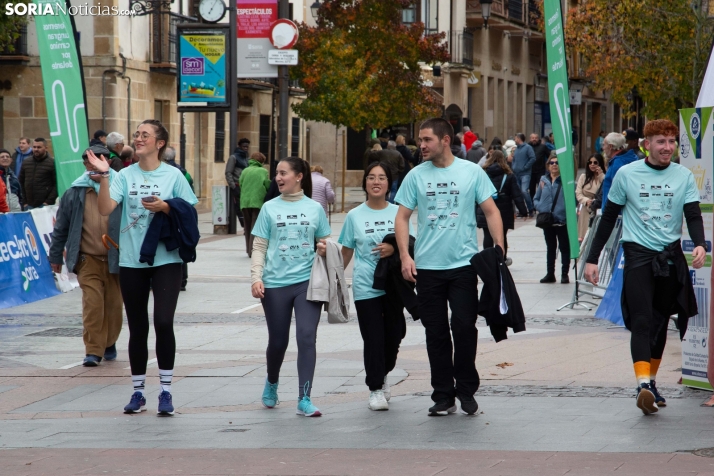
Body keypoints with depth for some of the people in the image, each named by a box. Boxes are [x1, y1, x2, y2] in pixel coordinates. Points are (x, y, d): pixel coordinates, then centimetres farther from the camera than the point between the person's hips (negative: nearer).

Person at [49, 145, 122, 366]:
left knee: (114, 304, 8)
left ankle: (109, 343, 29)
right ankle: (93, 350, -4)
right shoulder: (75, 193, 4)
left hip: (115, 259, 0)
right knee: (92, 303, -10)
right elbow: (61, 227, 10)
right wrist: (56, 255, 12)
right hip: (88, 259, 0)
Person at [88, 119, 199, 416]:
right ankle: (138, 392, 19)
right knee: (137, 328, 9)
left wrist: (165, 207, -14)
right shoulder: (126, 175, 2)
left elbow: (189, 213, 2)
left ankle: (166, 391, -3)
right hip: (131, 261, 2)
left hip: (166, 260, -2)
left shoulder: (173, 175, -1)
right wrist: (103, 176, -20)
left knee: (163, 322, -14)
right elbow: (105, 209, -10)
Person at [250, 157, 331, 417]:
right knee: (278, 340, 10)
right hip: (275, 284, 1)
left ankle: (304, 399, -10)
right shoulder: (270, 208, 5)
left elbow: (324, 241, 15)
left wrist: (324, 249, -8)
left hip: (307, 282, 0)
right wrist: (256, 277, -8)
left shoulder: (315, 208, 6)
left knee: (307, 337, -12)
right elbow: (259, 247, 3)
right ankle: (271, 384, 39)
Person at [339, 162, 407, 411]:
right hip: (366, 286, -1)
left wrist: (394, 249, -15)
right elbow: (346, 252, 10)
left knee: (393, 335, 3)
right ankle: (376, 390, 6)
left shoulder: (398, 212, 5)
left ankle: (383, 375, 31)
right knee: (373, 338, -5)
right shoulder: (355, 216, 4)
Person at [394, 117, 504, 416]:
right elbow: (402, 217, 6)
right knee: (436, 333, 5)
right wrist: (405, 256, -5)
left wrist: (499, 249, -7)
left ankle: (467, 390, 9)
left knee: (464, 327, -6)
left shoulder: (471, 172, 1)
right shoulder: (416, 176, 5)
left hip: (463, 264, -2)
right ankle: (443, 396, 12)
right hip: (427, 266, 2)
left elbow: (491, 211, 3)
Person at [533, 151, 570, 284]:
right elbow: (536, 199, 13)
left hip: (562, 221, -4)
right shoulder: (543, 180, 6)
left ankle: (564, 274, 13)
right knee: (550, 247, 14)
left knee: (564, 247, 6)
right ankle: (550, 274, 22)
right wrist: (541, 208, -5)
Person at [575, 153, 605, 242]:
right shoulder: (583, 177, 13)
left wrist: (601, 176, -10)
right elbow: (578, 194, 7)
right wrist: (587, 201, -13)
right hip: (585, 212, 3)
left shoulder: (604, 178, 3)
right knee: (583, 237, -2)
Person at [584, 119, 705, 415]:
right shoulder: (627, 174, 1)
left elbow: (693, 216, -2)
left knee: (660, 322, 10)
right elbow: (609, 217, 7)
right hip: (638, 254, -3)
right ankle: (643, 385, -27)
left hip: (671, 257, 3)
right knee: (641, 320, -16)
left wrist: (700, 244, -23)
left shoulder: (684, 177, 5)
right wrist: (593, 258, 5)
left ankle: (651, 383, 22)